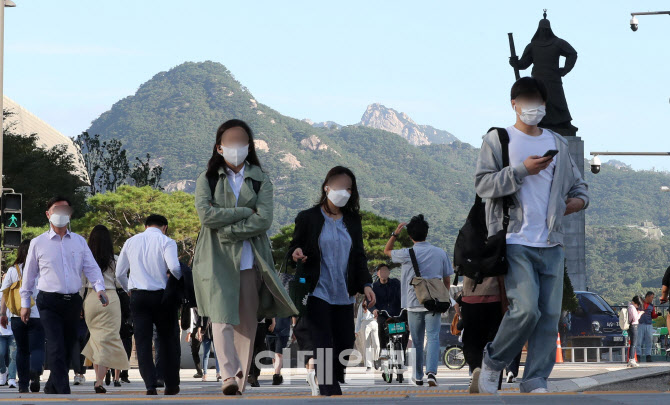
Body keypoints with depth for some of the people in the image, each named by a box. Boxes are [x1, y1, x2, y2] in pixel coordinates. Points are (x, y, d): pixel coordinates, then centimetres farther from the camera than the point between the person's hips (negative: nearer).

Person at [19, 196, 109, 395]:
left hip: (73, 301, 4)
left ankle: (51, 387, 25)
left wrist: (99, 288, -14)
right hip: (49, 302, -4)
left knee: (68, 349, 10)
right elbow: (29, 274, 10)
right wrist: (25, 303, 9)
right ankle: (63, 392, -20)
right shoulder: (38, 243, 4)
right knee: (56, 348, -15)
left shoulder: (79, 242, 11)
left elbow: (91, 267, 5)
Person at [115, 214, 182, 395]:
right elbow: (174, 267, -19)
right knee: (168, 340, 11)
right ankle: (171, 385, 12)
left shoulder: (131, 242, 11)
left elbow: (119, 273, 15)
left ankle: (150, 384, -13)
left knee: (142, 341, 1)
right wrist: (183, 279, 2)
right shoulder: (166, 242, -2)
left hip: (138, 296, 2)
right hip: (162, 296, -2)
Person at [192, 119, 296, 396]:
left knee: (247, 323, 2)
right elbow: (206, 215, -8)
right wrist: (246, 212, -7)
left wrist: (228, 230, -11)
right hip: (217, 259, -2)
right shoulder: (207, 179, 9)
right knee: (222, 316, -16)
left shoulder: (260, 180, 9)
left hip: (250, 260, 2)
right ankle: (229, 376, -26)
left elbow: (264, 220, -5)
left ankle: (241, 382, 8)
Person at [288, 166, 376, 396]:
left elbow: (359, 257, 14)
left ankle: (318, 380, 31)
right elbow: (294, 247, 6)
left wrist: (365, 284, 0)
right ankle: (332, 394, -14)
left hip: (343, 297, 5)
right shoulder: (308, 218, 1)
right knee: (324, 348, -12)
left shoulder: (353, 221, 13)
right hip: (317, 293, -5)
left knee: (344, 349, 6)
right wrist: (296, 254, -19)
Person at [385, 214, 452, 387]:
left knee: (417, 341, 11)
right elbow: (447, 280, 7)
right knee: (433, 337, -4)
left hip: (414, 303, 0)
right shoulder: (441, 253, 1)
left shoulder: (407, 254, -7)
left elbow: (386, 251, 12)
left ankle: (418, 376, 20)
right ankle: (431, 372, -24)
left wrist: (395, 233, 9)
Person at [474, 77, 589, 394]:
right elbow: (483, 184, -5)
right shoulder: (497, 139, 6)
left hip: (551, 243, 5)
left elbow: (578, 187, 26)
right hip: (515, 241, -5)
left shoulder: (557, 144, 19)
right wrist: (522, 170, -14)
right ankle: (491, 365, 3)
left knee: (550, 315, -2)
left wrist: (576, 201, 3)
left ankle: (535, 382, 3)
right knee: (526, 309, -18)